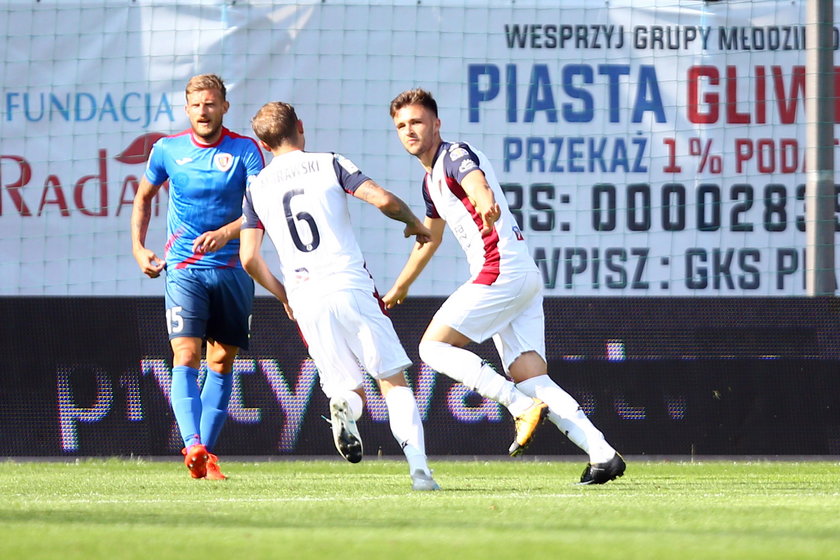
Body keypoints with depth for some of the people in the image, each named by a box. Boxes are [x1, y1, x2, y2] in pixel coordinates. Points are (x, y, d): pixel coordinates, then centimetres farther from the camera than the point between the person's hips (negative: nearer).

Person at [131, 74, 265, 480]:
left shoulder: (245, 150, -3)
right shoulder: (167, 150, 3)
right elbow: (143, 197, 20)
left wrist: (225, 233, -28)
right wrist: (138, 248, 9)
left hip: (232, 269, 1)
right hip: (184, 268, -1)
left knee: (221, 363, 5)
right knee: (185, 358, -17)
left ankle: (207, 452, 13)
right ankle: (193, 446, -30)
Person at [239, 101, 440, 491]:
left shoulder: (256, 188, 10)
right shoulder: (329, 165, 3)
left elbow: (249, 257, 5)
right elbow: (382, 199, -9)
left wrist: (284, 296, 20)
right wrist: (414, 223, 11)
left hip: (305, 300, 2)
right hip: (350, 286, -2)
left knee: (348, 387, 13)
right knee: (392, 379, 4)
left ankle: (345, 406, -24)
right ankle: (418, 467, -12)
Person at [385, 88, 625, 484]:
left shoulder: (455, 155, -5)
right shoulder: (431, 180, 24)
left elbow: (477, 183, -30)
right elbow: (430, 239, 41)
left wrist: (486, 204, -55)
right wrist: (399, 288, 54)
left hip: (501, 271, -9)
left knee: (433, 346, -7)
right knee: (531, 379, -1)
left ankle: (521, 407, -17)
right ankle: (602, 455, -11)